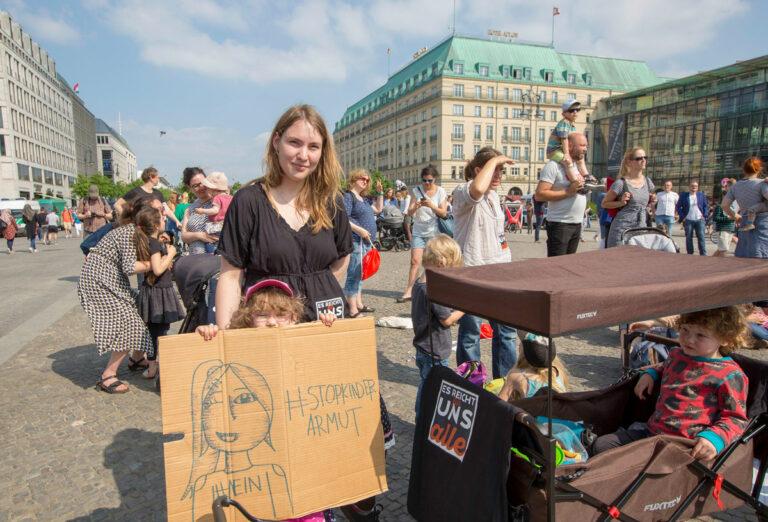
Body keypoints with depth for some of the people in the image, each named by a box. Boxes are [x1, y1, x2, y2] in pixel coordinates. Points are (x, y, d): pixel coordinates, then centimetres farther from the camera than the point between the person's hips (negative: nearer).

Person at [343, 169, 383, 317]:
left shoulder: (363, 198, 19)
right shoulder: (348, 196, -8)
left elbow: (378, 209, 27)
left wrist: (380, 192, 18)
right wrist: (359, 230, -24)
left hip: (366, 241, 10)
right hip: (356, 241, -10)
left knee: (360, 274, 16)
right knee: (354, 274, -10)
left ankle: (359, 304, 25)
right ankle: (353, 310, -9)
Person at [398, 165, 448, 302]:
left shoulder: (440, 192, 0)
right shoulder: (417, 191, 2)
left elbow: (443, 213, -5)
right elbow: (409, 213, -1)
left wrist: (431, 205, -21)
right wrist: (416, 206, -23)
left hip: (433, 232, -1)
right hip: (418, 231, 1)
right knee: (415, 261, -6)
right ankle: (408, 292, -5)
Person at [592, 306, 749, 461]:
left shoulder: (730, 376, -8)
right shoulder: (676, 355, 14)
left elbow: (736, 418, -8)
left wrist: (715, 437, -25)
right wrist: (651, 373, 18)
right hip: (651, 430, 7)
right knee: (600, 445, 1)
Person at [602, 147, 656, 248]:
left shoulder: (647, 181, 9)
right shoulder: (621, 183, -9)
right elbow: (604, 204, -2)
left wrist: (651, 202, 5)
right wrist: (621, 203, -16)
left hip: (642, 229, 6)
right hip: (622, 229, -6)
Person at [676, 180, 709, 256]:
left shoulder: (701, 195, 10)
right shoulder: (683, 195, 6)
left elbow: (706, 206, 13)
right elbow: (678, 207, 7)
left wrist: (704, 215, 0)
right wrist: (682, 217, -2)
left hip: (699, 220, 0)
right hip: (688, 220, 0)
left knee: (701, 237, -6)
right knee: (688, 238, 4)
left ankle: (703, 254, -4)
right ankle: (690, 254, 12)